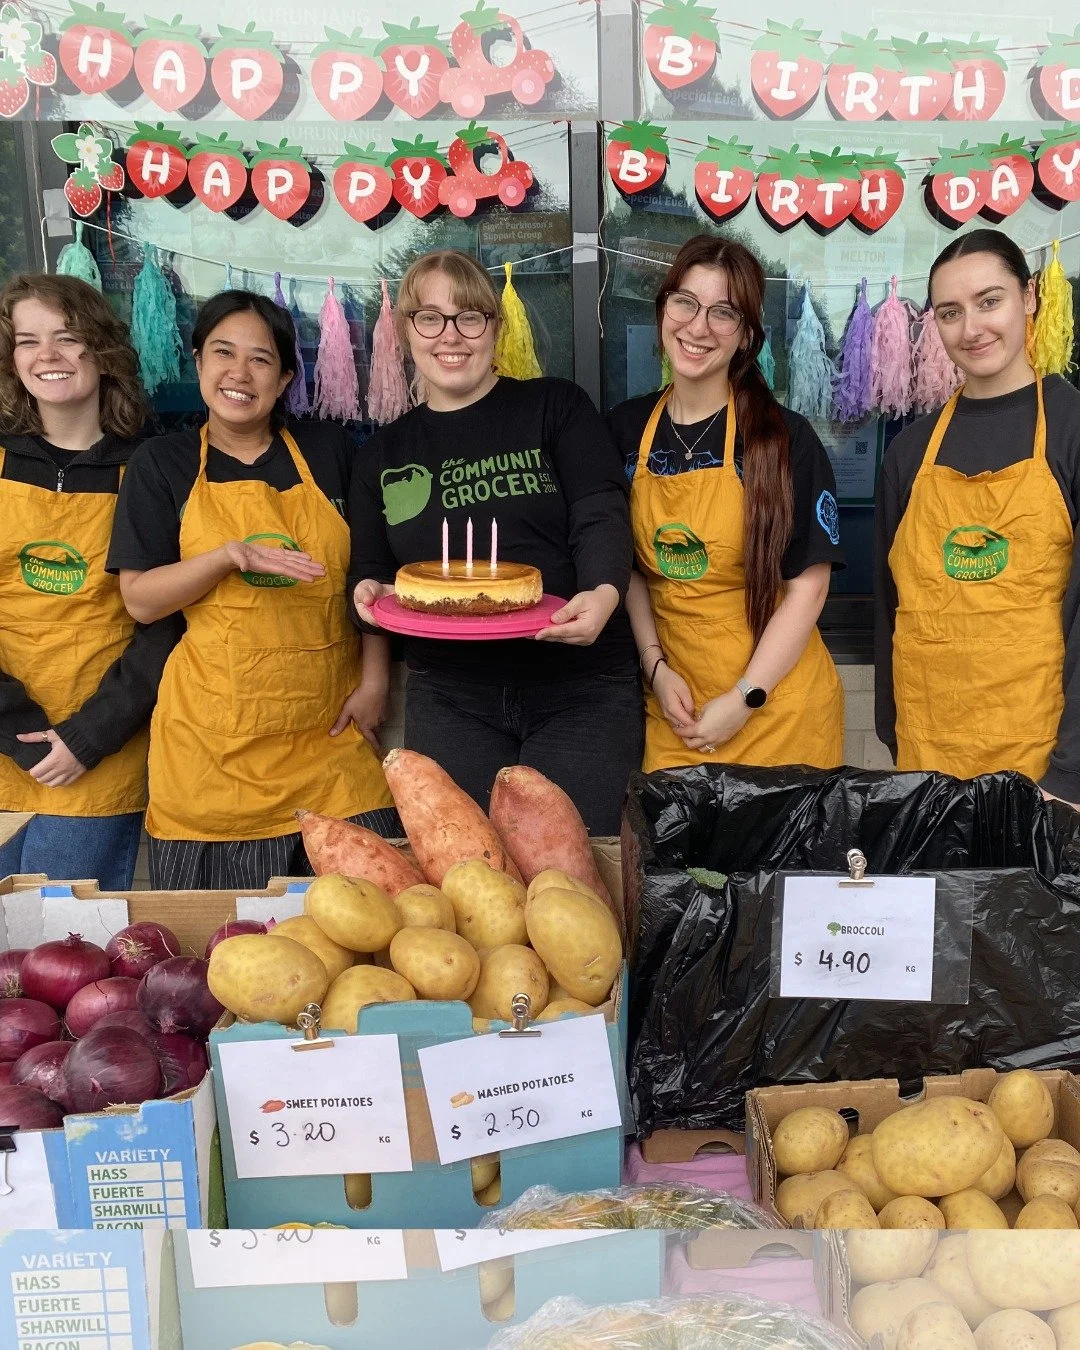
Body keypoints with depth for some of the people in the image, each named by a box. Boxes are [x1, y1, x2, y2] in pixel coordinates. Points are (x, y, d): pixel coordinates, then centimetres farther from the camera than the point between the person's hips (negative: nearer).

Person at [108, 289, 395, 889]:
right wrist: (228, 556, -16)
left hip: (331, 734, 1)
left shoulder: (328, 450, 7)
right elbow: (140, 599, 0)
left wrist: (375, 680, 3)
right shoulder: (161, 464, 5)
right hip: (215, 744, -1)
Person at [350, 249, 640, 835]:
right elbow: (369, 571, 18)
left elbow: (601, 516, -8)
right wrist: (367, 592, -6)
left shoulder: (557, 407, 3)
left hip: (580, 689, -2)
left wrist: (604, 593, -29)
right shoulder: (383, 454, 12)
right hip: (448, 699, 3)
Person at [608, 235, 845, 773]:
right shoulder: (627, 427, 2)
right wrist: (655, 665, -2)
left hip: (774, 705, -3)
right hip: (673, 704, 3)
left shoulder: (785, 437, -9)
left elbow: (807, 586, -10)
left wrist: (744, 699, -13)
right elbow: (629, 564, 9)